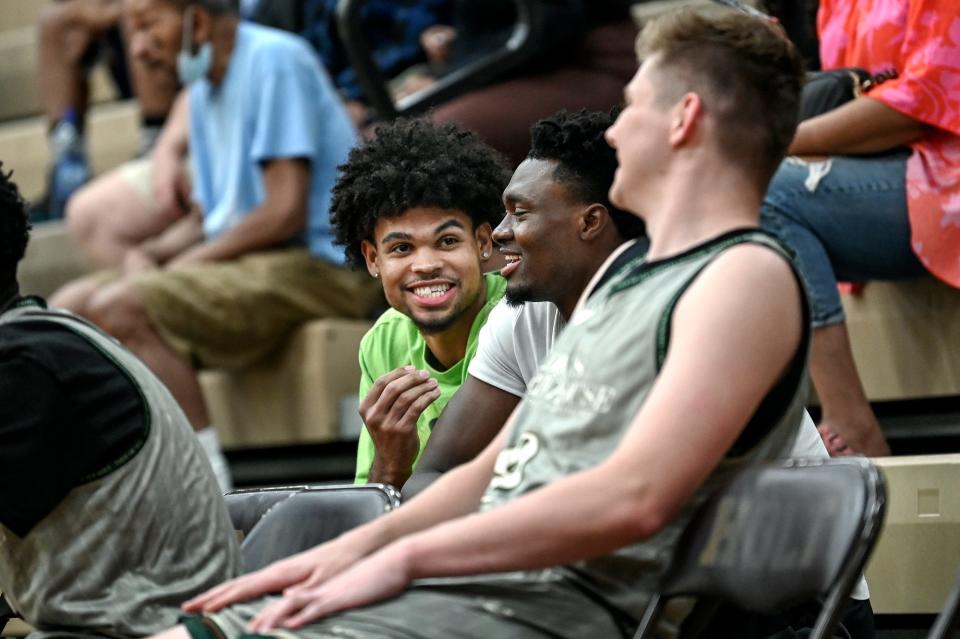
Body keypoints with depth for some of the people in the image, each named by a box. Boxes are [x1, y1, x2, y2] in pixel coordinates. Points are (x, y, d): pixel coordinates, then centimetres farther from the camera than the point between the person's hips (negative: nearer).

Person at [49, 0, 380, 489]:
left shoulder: (274, 60, -11)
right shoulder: (204, 90, 16)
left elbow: (286, 211, -18)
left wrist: (184, 264, -12)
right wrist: (151, 252, -4)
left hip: (316, 263, -9)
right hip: (246, 263, 9)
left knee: (120, 308, -26)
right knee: (69, 308, 1)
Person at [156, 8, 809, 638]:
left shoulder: (747, 277, -9)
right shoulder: (626, 272, 24)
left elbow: (634, 498, -21)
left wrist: (404, 556, -16)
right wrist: (361, 544, 6)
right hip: (476, 576, 10)